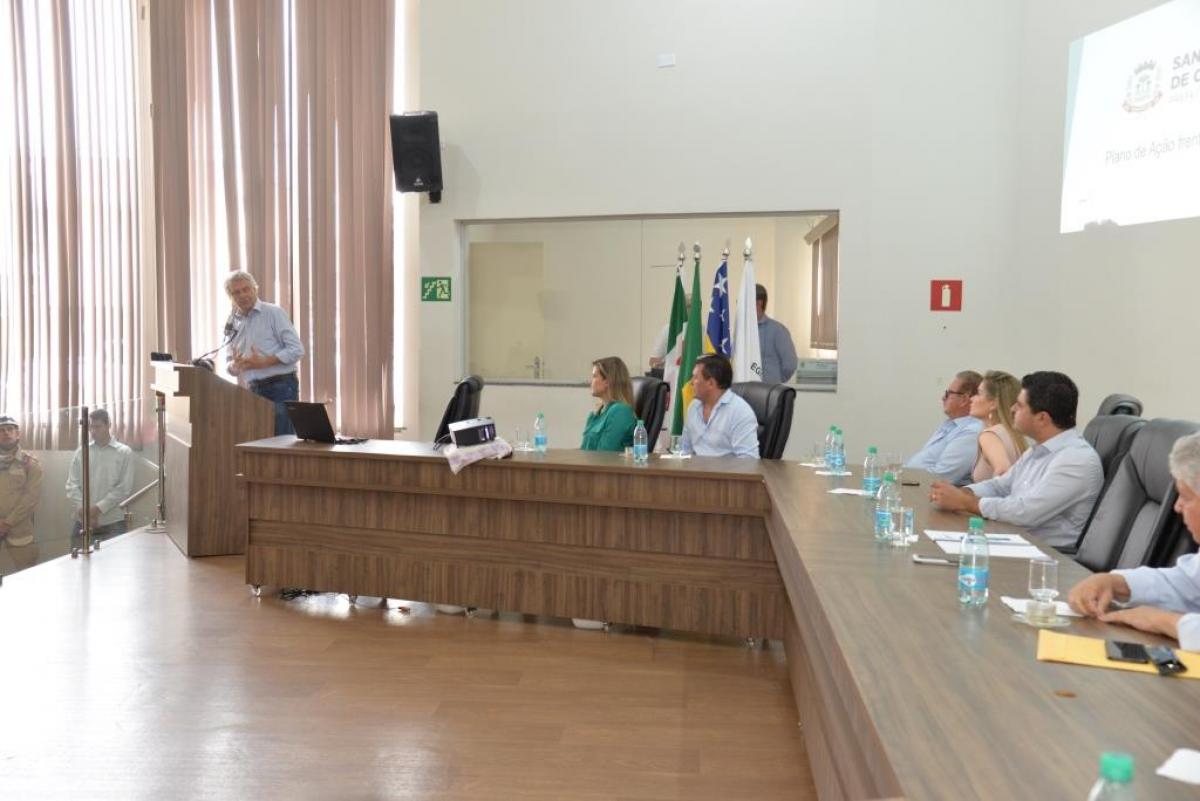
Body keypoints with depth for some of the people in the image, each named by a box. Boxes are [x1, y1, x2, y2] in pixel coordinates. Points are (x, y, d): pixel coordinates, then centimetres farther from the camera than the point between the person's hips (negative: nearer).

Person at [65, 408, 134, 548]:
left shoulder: (124, 452, 1)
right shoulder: (81, 452, 10)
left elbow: (124, 488, -5)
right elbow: (72, 484, 5)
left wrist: (99, 508, -13)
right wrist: (83, 508, -10)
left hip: (112, 523, -2)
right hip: (83, 522, 3)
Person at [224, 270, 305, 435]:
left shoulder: (273, 313, -3)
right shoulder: (233, 322, 13)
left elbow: (297, 350, -10)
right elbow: (231, 365, 18)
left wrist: (263, 362, -17)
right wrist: (235, 365, -7)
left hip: (280, 387, -5)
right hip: (254, 391, 6)